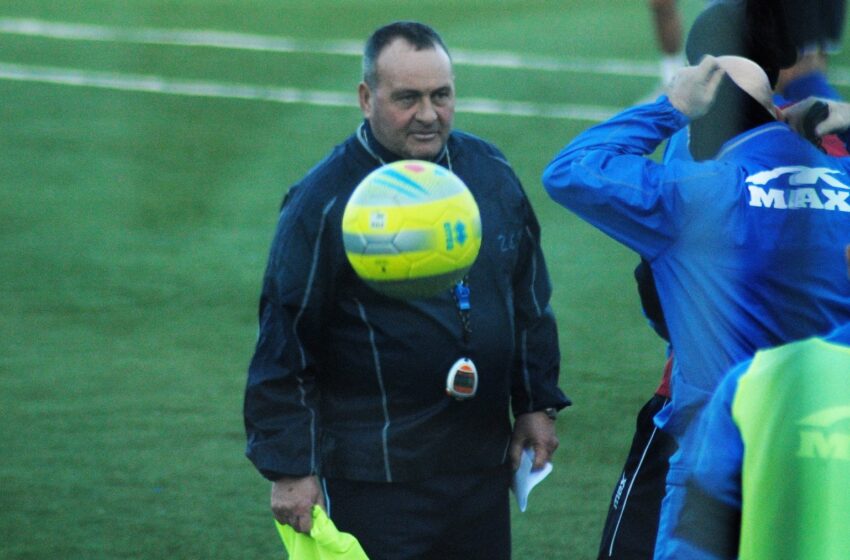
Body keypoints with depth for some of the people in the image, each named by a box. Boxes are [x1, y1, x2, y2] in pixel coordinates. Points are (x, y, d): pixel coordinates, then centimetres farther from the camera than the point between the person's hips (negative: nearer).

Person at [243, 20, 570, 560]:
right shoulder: (324, 201, -11)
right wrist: (290, 468, -10)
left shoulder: (490, 171, 5)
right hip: (374, 478, -5)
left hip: (483, 466, 5)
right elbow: (284, 343, -9)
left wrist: (538, 404, 16)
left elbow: (530, 300, 17)